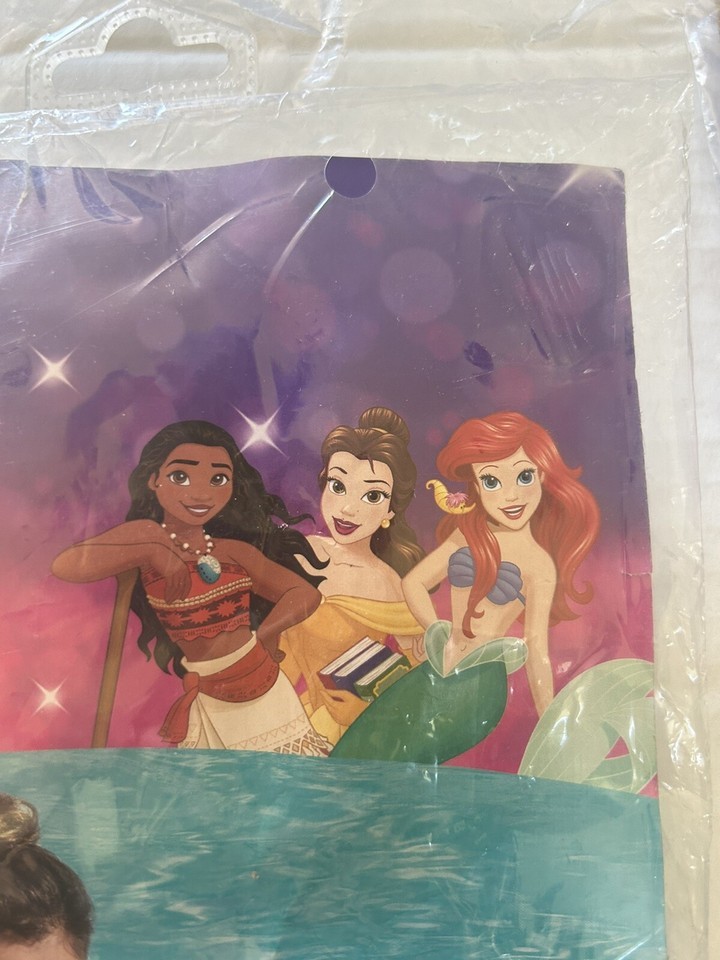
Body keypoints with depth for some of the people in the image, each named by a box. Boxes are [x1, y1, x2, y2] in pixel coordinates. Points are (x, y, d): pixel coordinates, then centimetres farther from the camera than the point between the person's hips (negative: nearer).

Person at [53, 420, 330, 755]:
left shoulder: (235, 550, -4)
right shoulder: (146, 536, -10)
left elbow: (306, 593, 2)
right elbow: (63, 566, -22)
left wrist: (264, 635, -12)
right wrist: (151, 551, -26)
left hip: (266, 689, 3)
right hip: (210, 701, -3)